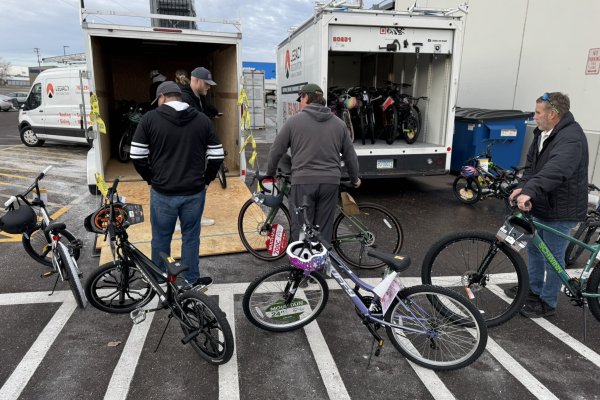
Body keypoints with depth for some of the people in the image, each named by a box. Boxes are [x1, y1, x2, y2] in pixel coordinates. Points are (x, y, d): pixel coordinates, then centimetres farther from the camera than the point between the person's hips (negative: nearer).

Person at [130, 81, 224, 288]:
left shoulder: (150, 118, -2)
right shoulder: (202, 119, 3)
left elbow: (137, 156, -4)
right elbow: (217, 155, 1)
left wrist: (151, 178, 10)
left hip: (162, 192, -1)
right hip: (194, 192, 1)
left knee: (161, 238, 15)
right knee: (191, 236, 14)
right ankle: (192, 280, 23)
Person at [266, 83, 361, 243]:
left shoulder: (294, 121, 2)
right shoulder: (338, 123, 12)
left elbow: (276, 150, 6)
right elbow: (350, 155, 16)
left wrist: (270, 174, 21)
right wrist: (355, 179, 30)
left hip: (303, 181, -3)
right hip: (330, 182, 3)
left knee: (300, 229, 4)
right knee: (324, 230, 10)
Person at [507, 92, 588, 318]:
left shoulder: (571, 138, -23)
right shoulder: (542, 133, 7)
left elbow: (555, 171, -38)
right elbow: (532, 164, 6)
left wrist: (530, 192, -49)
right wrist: (522, 187, -12)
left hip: (560, 210, -9)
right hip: (541, 205, 9)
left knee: (553, 257, 5)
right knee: (534, 249, 21)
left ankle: (547, 303, 21)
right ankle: (533, 289, 39)